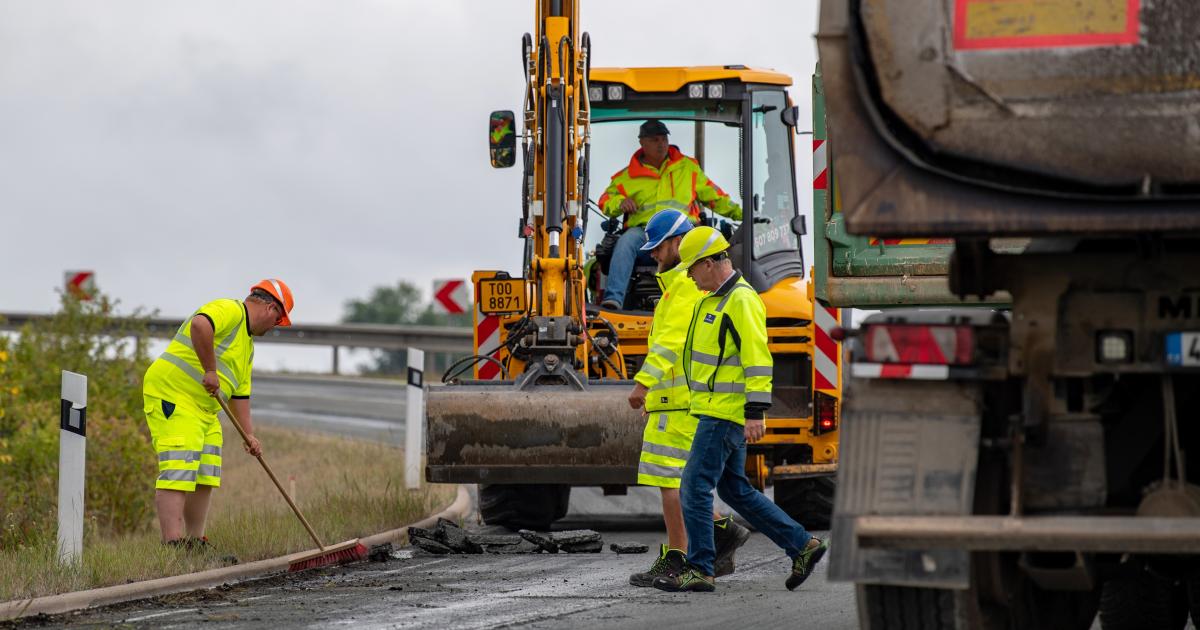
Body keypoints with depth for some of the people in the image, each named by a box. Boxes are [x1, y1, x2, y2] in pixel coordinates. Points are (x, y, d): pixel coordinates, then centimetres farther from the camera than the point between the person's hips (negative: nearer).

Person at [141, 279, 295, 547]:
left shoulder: (248, 346, 24)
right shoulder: (230, 311, -9)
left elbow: (240, 394, 23)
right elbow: (200, 325, -31)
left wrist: (249, 434, 12)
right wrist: (211, 371, -26)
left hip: (205, 408, 11)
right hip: (173, 396, -11)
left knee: (205, 477, 11)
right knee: (178, 473, -18)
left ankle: (195, 541, 18)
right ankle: (173, 544, -25)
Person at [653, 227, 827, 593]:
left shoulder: (741, 301, -16)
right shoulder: (716, 298, 16)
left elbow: (758, 360, -21)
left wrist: (756, 413, -25)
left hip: (727, 414, -11)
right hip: (716, 412, 11)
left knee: (696, 487, -7)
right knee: (734, 489, 13)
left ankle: (699, 570, -3)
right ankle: (803, 546, 16)